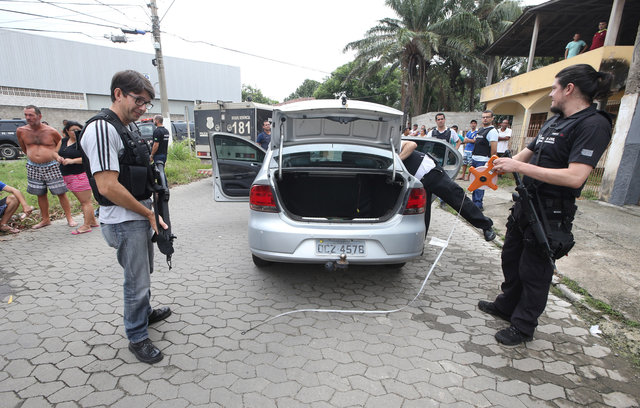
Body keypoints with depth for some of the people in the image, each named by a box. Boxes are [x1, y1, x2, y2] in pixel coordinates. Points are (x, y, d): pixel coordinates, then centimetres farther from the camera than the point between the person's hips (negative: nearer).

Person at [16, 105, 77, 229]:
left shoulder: (51, 131, -7)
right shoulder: (21, 131, 2)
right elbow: (23, 147, 20)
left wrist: (56, 154, 0)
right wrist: (31, 156, 18)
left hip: (51, 166, -3)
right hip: (33, 167, 4)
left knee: (61, 193, -3)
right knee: (40, 195, 11)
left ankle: (69, 218, 6)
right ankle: (45, 219, 24)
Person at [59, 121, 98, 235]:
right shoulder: (63, 141, 14)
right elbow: (57, 152, 25)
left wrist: (72, 161, -21)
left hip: (81, 175, -8)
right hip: (68, 177, 8)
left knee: (85, 201, -4)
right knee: (82, 201, 14)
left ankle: (86, 226, 1)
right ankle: (93, 221, 24)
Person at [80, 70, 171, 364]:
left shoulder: (126, 130, 12)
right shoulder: (102, 128, -20)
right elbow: (108, 187, -26)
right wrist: (148, 213, -17)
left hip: (140, 218, 10)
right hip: (124, 223, -10)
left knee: (143, 273, 25)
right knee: (137, 283, 4)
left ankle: (144, 313, 47)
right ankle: (137, 338, 23)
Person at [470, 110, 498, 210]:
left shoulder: (492, 131, -10)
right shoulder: (480, 130, 17)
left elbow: (494, 150, -15)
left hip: (483, 161, -9)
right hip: (474, 159, 9)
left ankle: (478, 205, -6)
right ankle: (474, 202, 23)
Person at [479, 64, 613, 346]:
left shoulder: (593, 125, -16)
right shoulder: (555, 121, 12)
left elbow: (575, 177, -27)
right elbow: (526, 155, 18)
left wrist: (518, 166, -26)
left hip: (550, 214, -9)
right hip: (526, 203, 9)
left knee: (534, 270, 5)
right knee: (511, 259, 20)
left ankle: (523, 327, 23)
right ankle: (506, 306, 40)